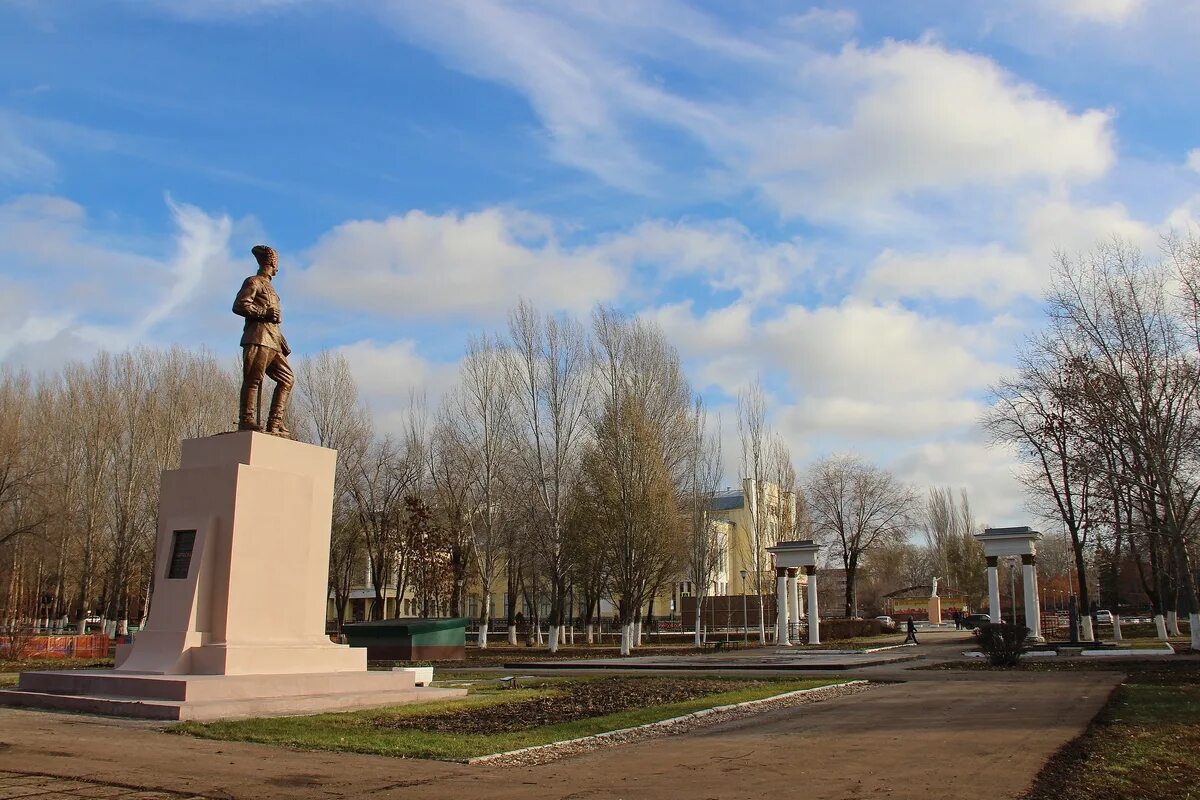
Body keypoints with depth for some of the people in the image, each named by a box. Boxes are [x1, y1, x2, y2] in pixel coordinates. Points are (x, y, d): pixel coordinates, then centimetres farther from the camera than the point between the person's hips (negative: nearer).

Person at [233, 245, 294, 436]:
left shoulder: (269, 288, 31)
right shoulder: (253, 282, 5)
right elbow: (239, 305, -9)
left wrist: (284, 344, 22)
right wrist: (264, 313, -14)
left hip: (272, 342, 9)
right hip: (257, 338, -9)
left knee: (287, 378, 4)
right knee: (253, 379, -14)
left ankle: (275, 423, 0)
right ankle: (246, 420, -18)